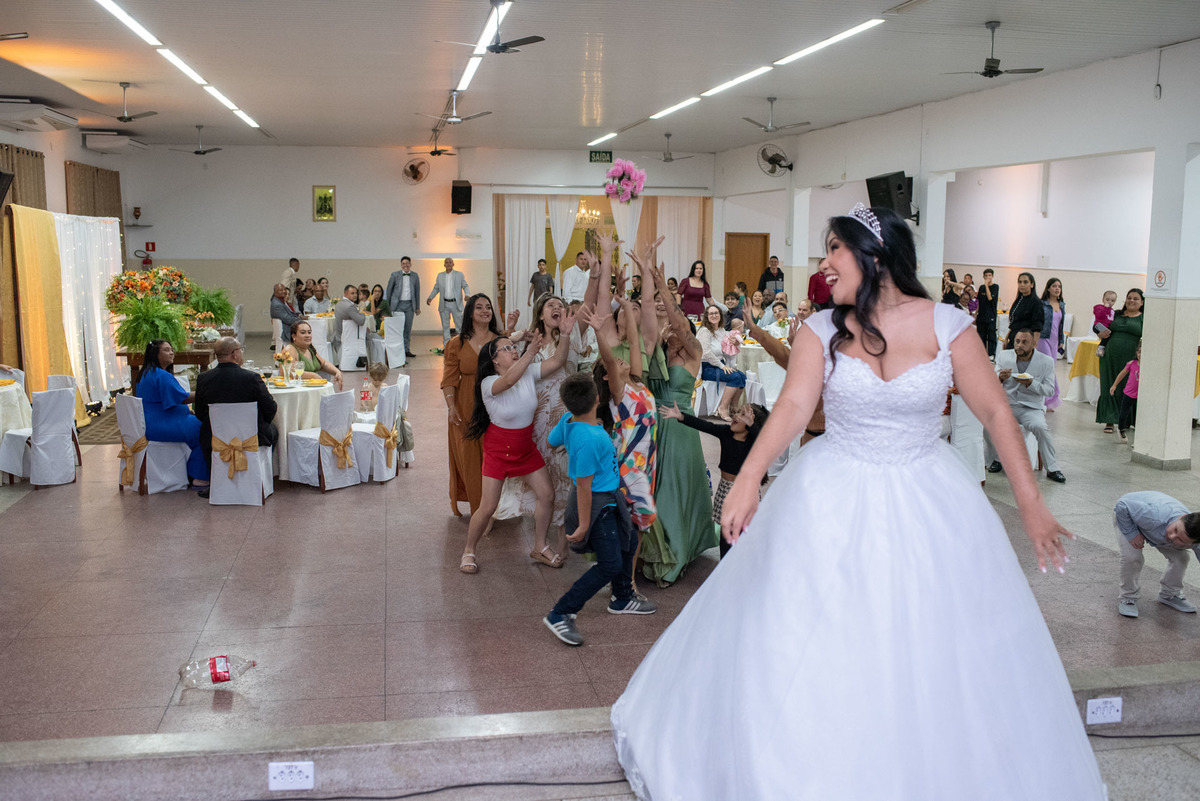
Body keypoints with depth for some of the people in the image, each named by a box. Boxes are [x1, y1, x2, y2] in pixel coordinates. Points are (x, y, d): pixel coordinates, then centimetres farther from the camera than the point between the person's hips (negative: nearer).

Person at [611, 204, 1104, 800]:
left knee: (933, 654, 9)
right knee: (807, 649, 7)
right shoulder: (821, 330, -4)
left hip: (926, 502, 0)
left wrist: (1031, 504, -4)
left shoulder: (946, 325, -6)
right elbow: (793, 406, -17)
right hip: (835, 501, 1)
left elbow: (996, 413, -3)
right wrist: (747, 480, -32)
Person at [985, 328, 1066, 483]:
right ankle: (996, 459, -2)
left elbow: (1049, 389, -3)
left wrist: (1030, 383, -21)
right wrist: (1000, 378, -18)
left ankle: (1052, 469, -14)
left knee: (1040, 427, -32)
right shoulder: (1003, 356, 7)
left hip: (1032, 408, -2)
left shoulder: (1046, 361, 1)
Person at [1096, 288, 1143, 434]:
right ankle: (1109, 421, 12)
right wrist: (1101, 335, -1)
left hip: (1130, 359, -3)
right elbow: (1102, 331, 20)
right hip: (1110, 357, 3)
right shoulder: (1116, 315, 14)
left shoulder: (1144, 318, 5)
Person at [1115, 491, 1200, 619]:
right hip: (1127, 516, -4)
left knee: (1181, 558, -6)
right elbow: (1122, 505, -39)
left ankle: (1169, 594, 20)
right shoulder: (1155, 517, -49)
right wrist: (1131, 533, -34)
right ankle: (1128, 598, 0)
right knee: (1132, 557, -24)